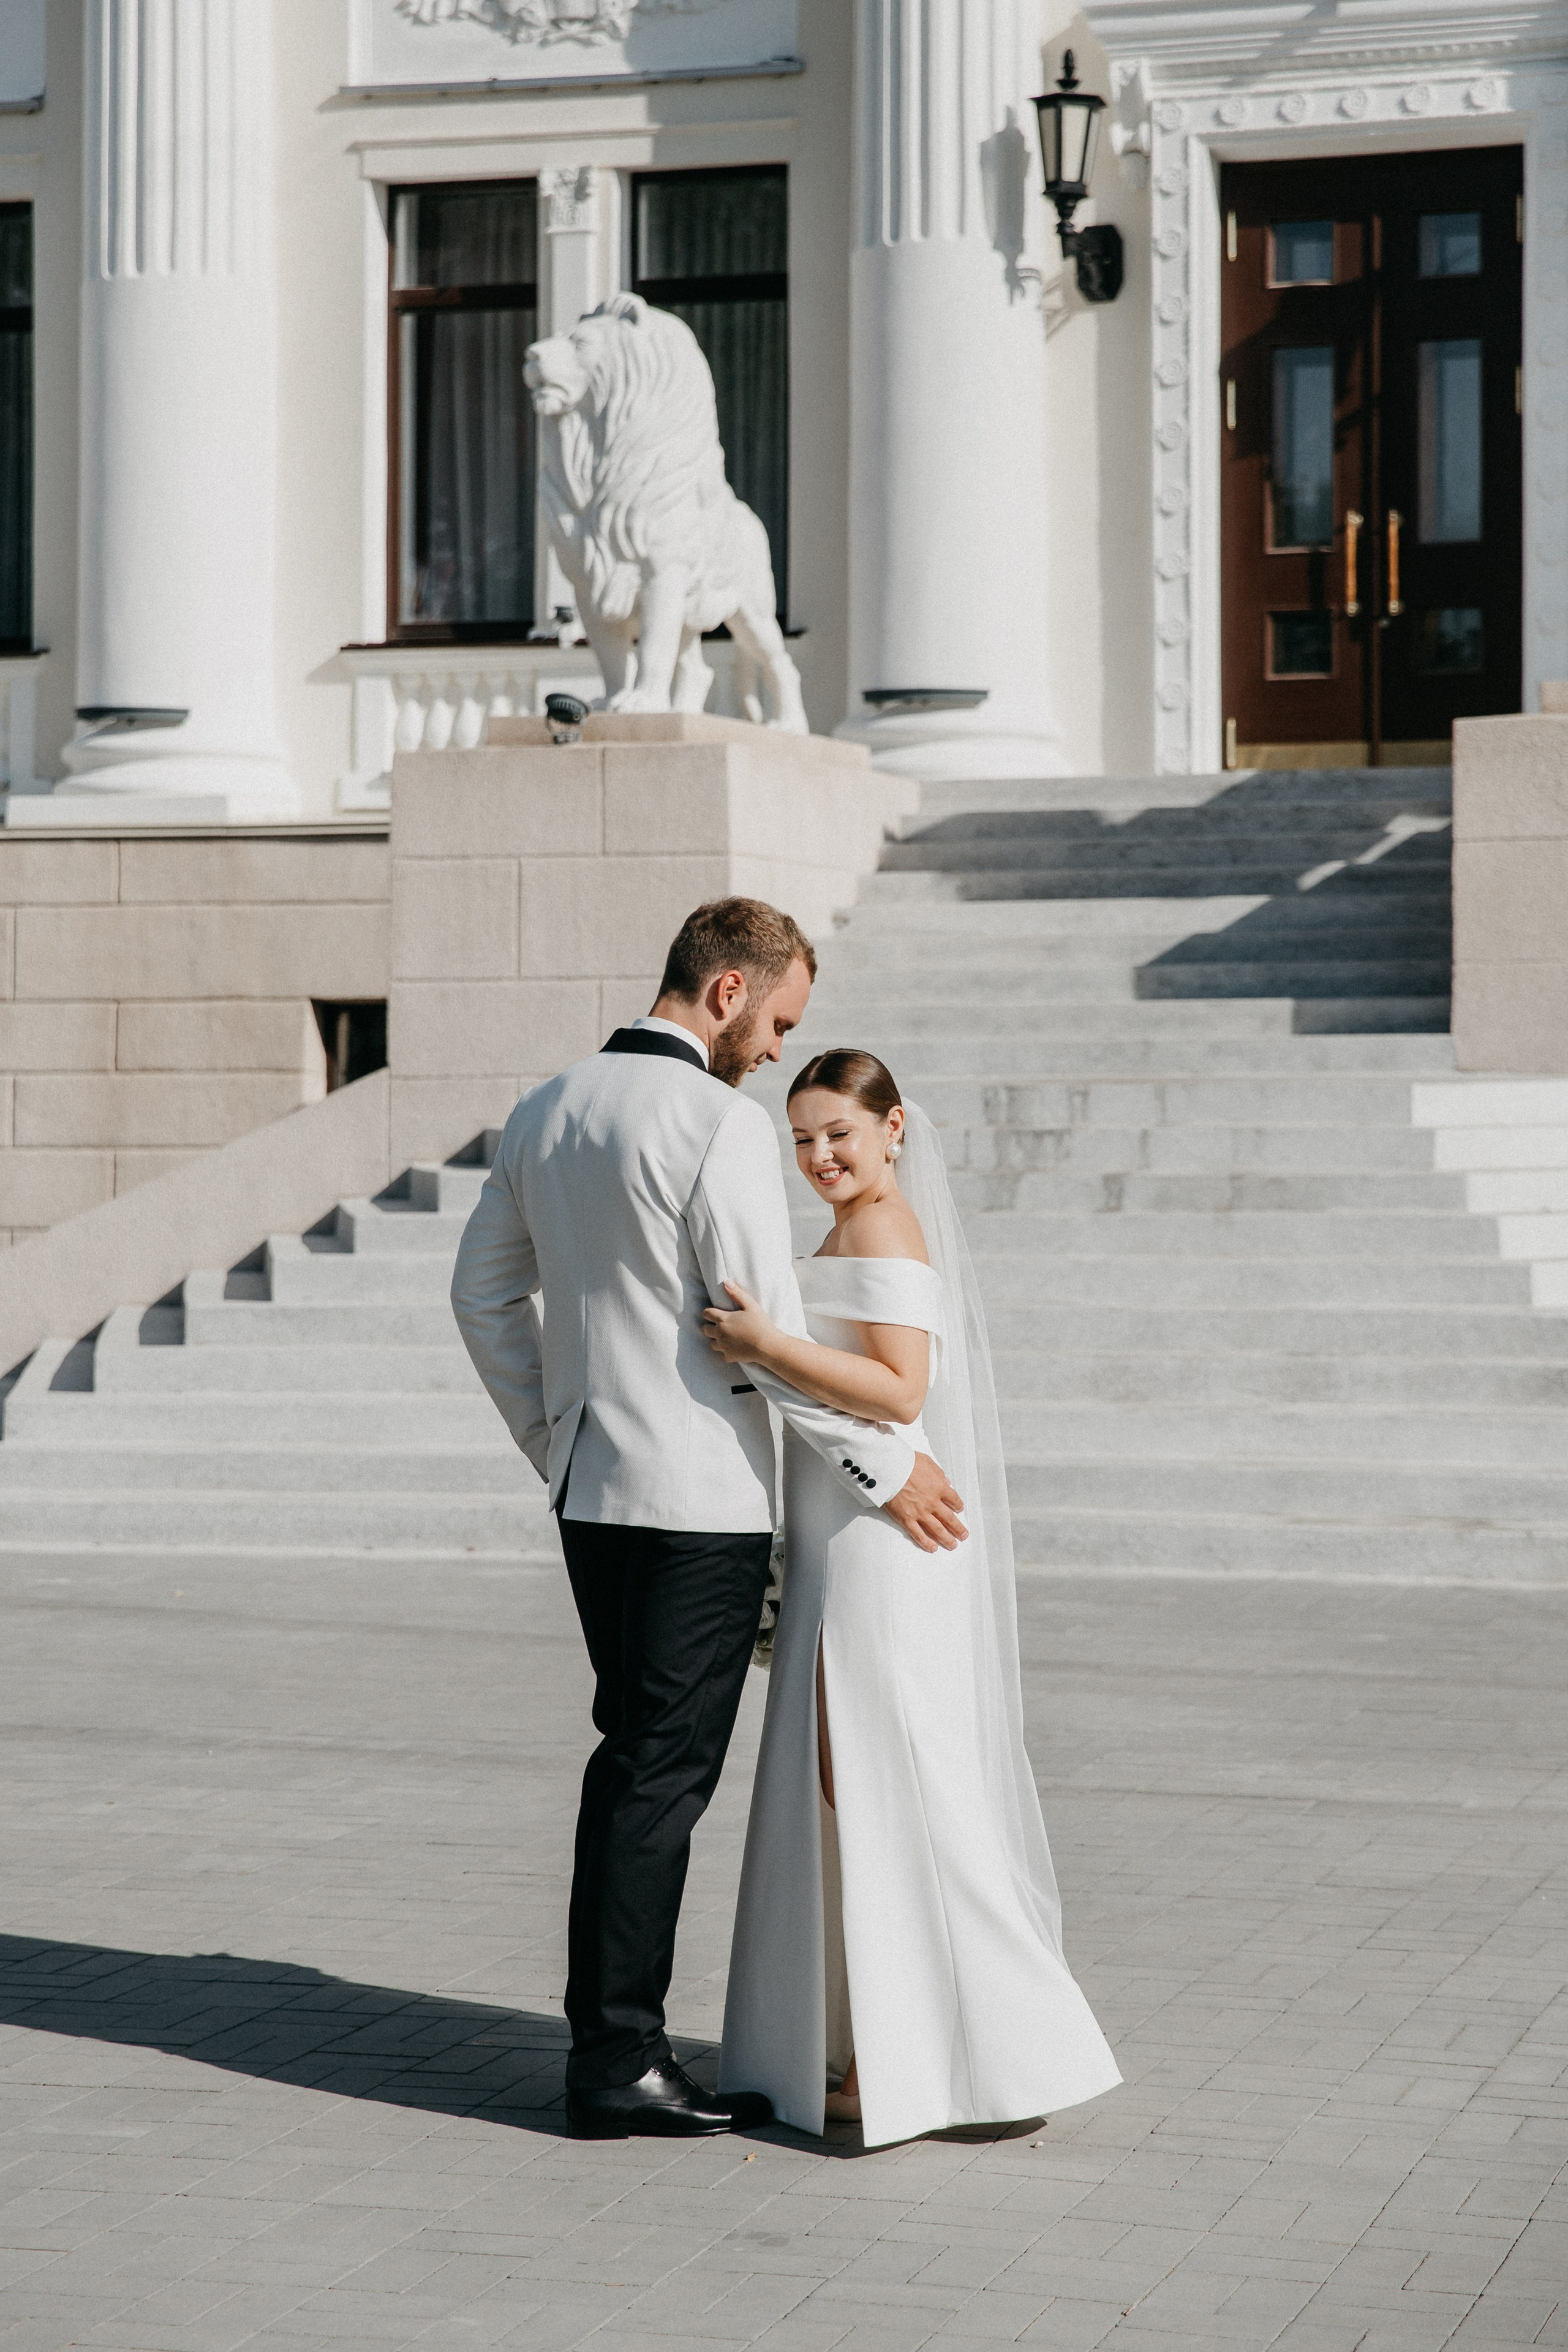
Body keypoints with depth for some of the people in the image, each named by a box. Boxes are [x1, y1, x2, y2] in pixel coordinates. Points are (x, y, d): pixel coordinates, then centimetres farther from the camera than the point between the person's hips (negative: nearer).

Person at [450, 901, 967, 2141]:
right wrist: (883, 1464, -7)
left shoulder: (545, 1111, 10)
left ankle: (613, 2037, 20)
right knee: (666, 1771, -2)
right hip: (700, 1495, -8)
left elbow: (484, 1296, 18)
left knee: (635, 1755, 15)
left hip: (592, 1484, 8)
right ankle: (618, 2062, 2)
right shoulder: (722, 1123, -15)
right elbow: (770, 1334, -17)